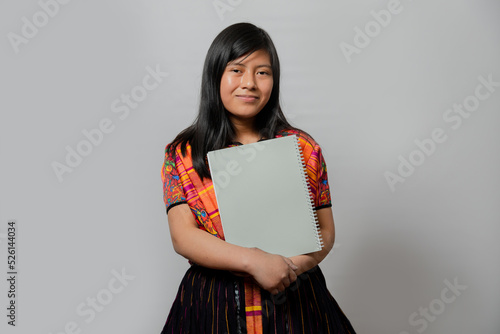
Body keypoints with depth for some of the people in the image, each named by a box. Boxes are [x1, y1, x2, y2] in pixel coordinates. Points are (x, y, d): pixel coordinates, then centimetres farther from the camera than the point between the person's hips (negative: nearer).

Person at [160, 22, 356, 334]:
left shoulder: (303, 147, 1)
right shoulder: (183, 154, -2)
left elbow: (326, 231, 3)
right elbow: (183, 236, -10)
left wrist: (296, 264, -16)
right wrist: (254, 260, -21)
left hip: (293, 300, 1)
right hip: (214, 304, -1)